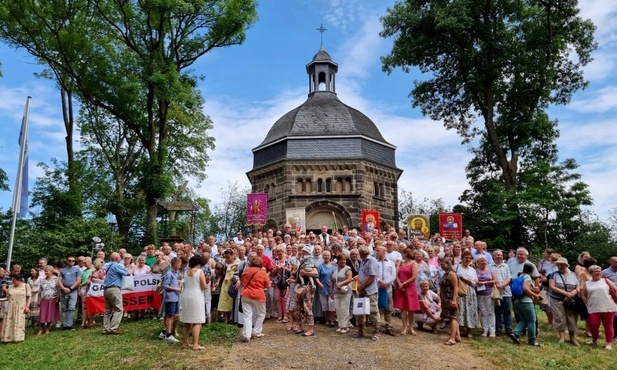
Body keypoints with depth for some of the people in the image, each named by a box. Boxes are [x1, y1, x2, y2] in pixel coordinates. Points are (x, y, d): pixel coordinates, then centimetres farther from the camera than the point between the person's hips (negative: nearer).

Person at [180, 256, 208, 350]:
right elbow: (204, 286, -11)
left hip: (185, 296, 6)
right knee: (197, 322, -1)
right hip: (196, 297, -6)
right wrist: (206, 284, 10)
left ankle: (185, 343, 23)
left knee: (187, 322, 15)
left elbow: (185, 284, 11)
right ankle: (195, 344, -3)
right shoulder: (200, 272, -9)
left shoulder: (186, 272, 8)